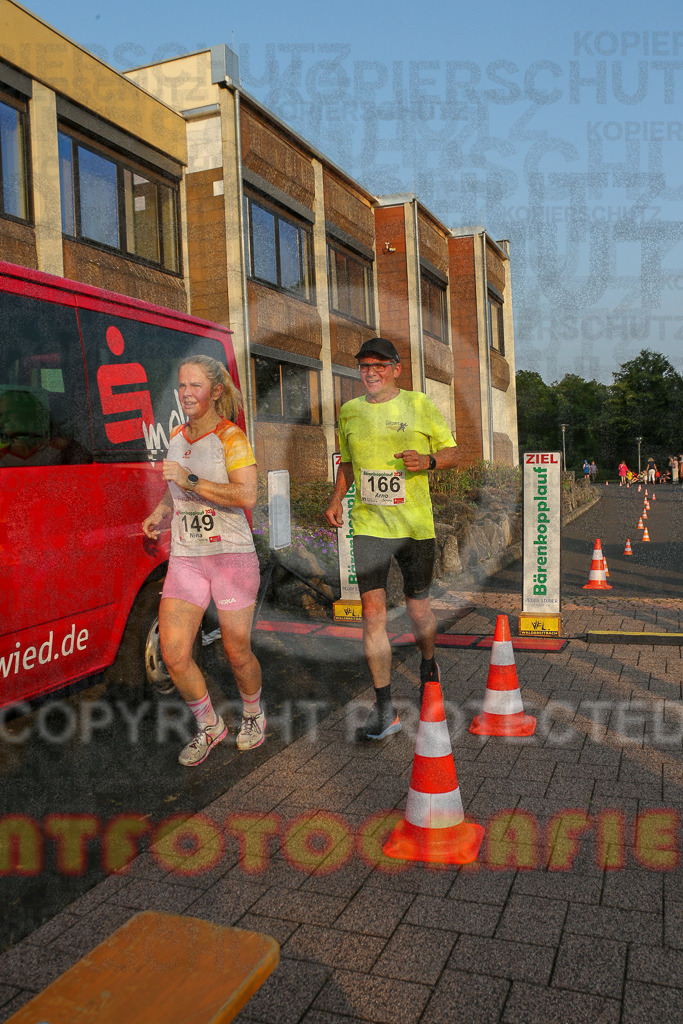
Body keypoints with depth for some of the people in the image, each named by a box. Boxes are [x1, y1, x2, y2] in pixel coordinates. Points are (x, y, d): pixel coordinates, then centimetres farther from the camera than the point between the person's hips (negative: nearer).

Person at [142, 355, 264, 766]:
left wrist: (190, 480, -22)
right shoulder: (178, 436, 12)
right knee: (173, 653, -3)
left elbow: (247, 496, -21)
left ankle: (253, 715, 36)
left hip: (231, 555, -5)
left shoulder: (231, 437, -8)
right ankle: (209, 726, 21)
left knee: (237, 652, 6)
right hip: (185, 558, 5)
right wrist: (160, 512, 12)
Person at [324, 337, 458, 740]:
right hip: (368, 525, 2)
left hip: (416, 526, -2)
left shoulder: (420, 405, 0)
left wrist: (428, 461, -18)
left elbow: (452, 452, 4)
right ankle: (385, 709, 3)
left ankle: (429, 665, 42)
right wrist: (337, 499, 7)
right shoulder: (350, 412, 10)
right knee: (373, 610, -6)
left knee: (418, 608, 8)